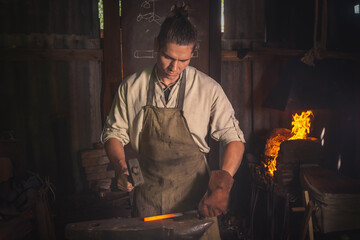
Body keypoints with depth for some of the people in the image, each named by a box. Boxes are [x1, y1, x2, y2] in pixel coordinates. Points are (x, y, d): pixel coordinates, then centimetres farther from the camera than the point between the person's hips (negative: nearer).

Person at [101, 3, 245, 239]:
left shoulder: (208, 89, -7)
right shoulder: (132, 87, -3)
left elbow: (234, 137, -4)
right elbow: (114, 132, 6)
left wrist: (223, 183, -16)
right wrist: (121, 168, -11)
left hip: (192, 195, -1)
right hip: (148, 198, 1)